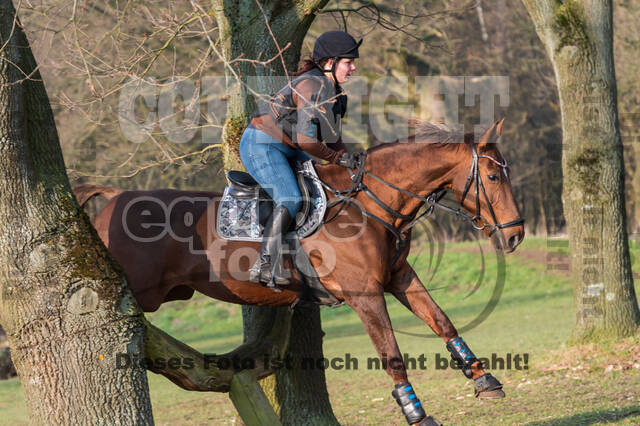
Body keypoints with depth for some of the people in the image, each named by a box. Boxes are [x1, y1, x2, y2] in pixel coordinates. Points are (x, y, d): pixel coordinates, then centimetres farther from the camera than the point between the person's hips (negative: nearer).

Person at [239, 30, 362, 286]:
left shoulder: (333, 89, 8)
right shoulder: (313, 87, -23)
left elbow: (331, 135, 20)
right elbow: (305, 139, -28)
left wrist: (346, 156, 4)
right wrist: (336, 158, -16)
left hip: (286, 148, 10)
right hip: (261, 145, -10)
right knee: (290, 200, -24)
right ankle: (263, 267, -28)